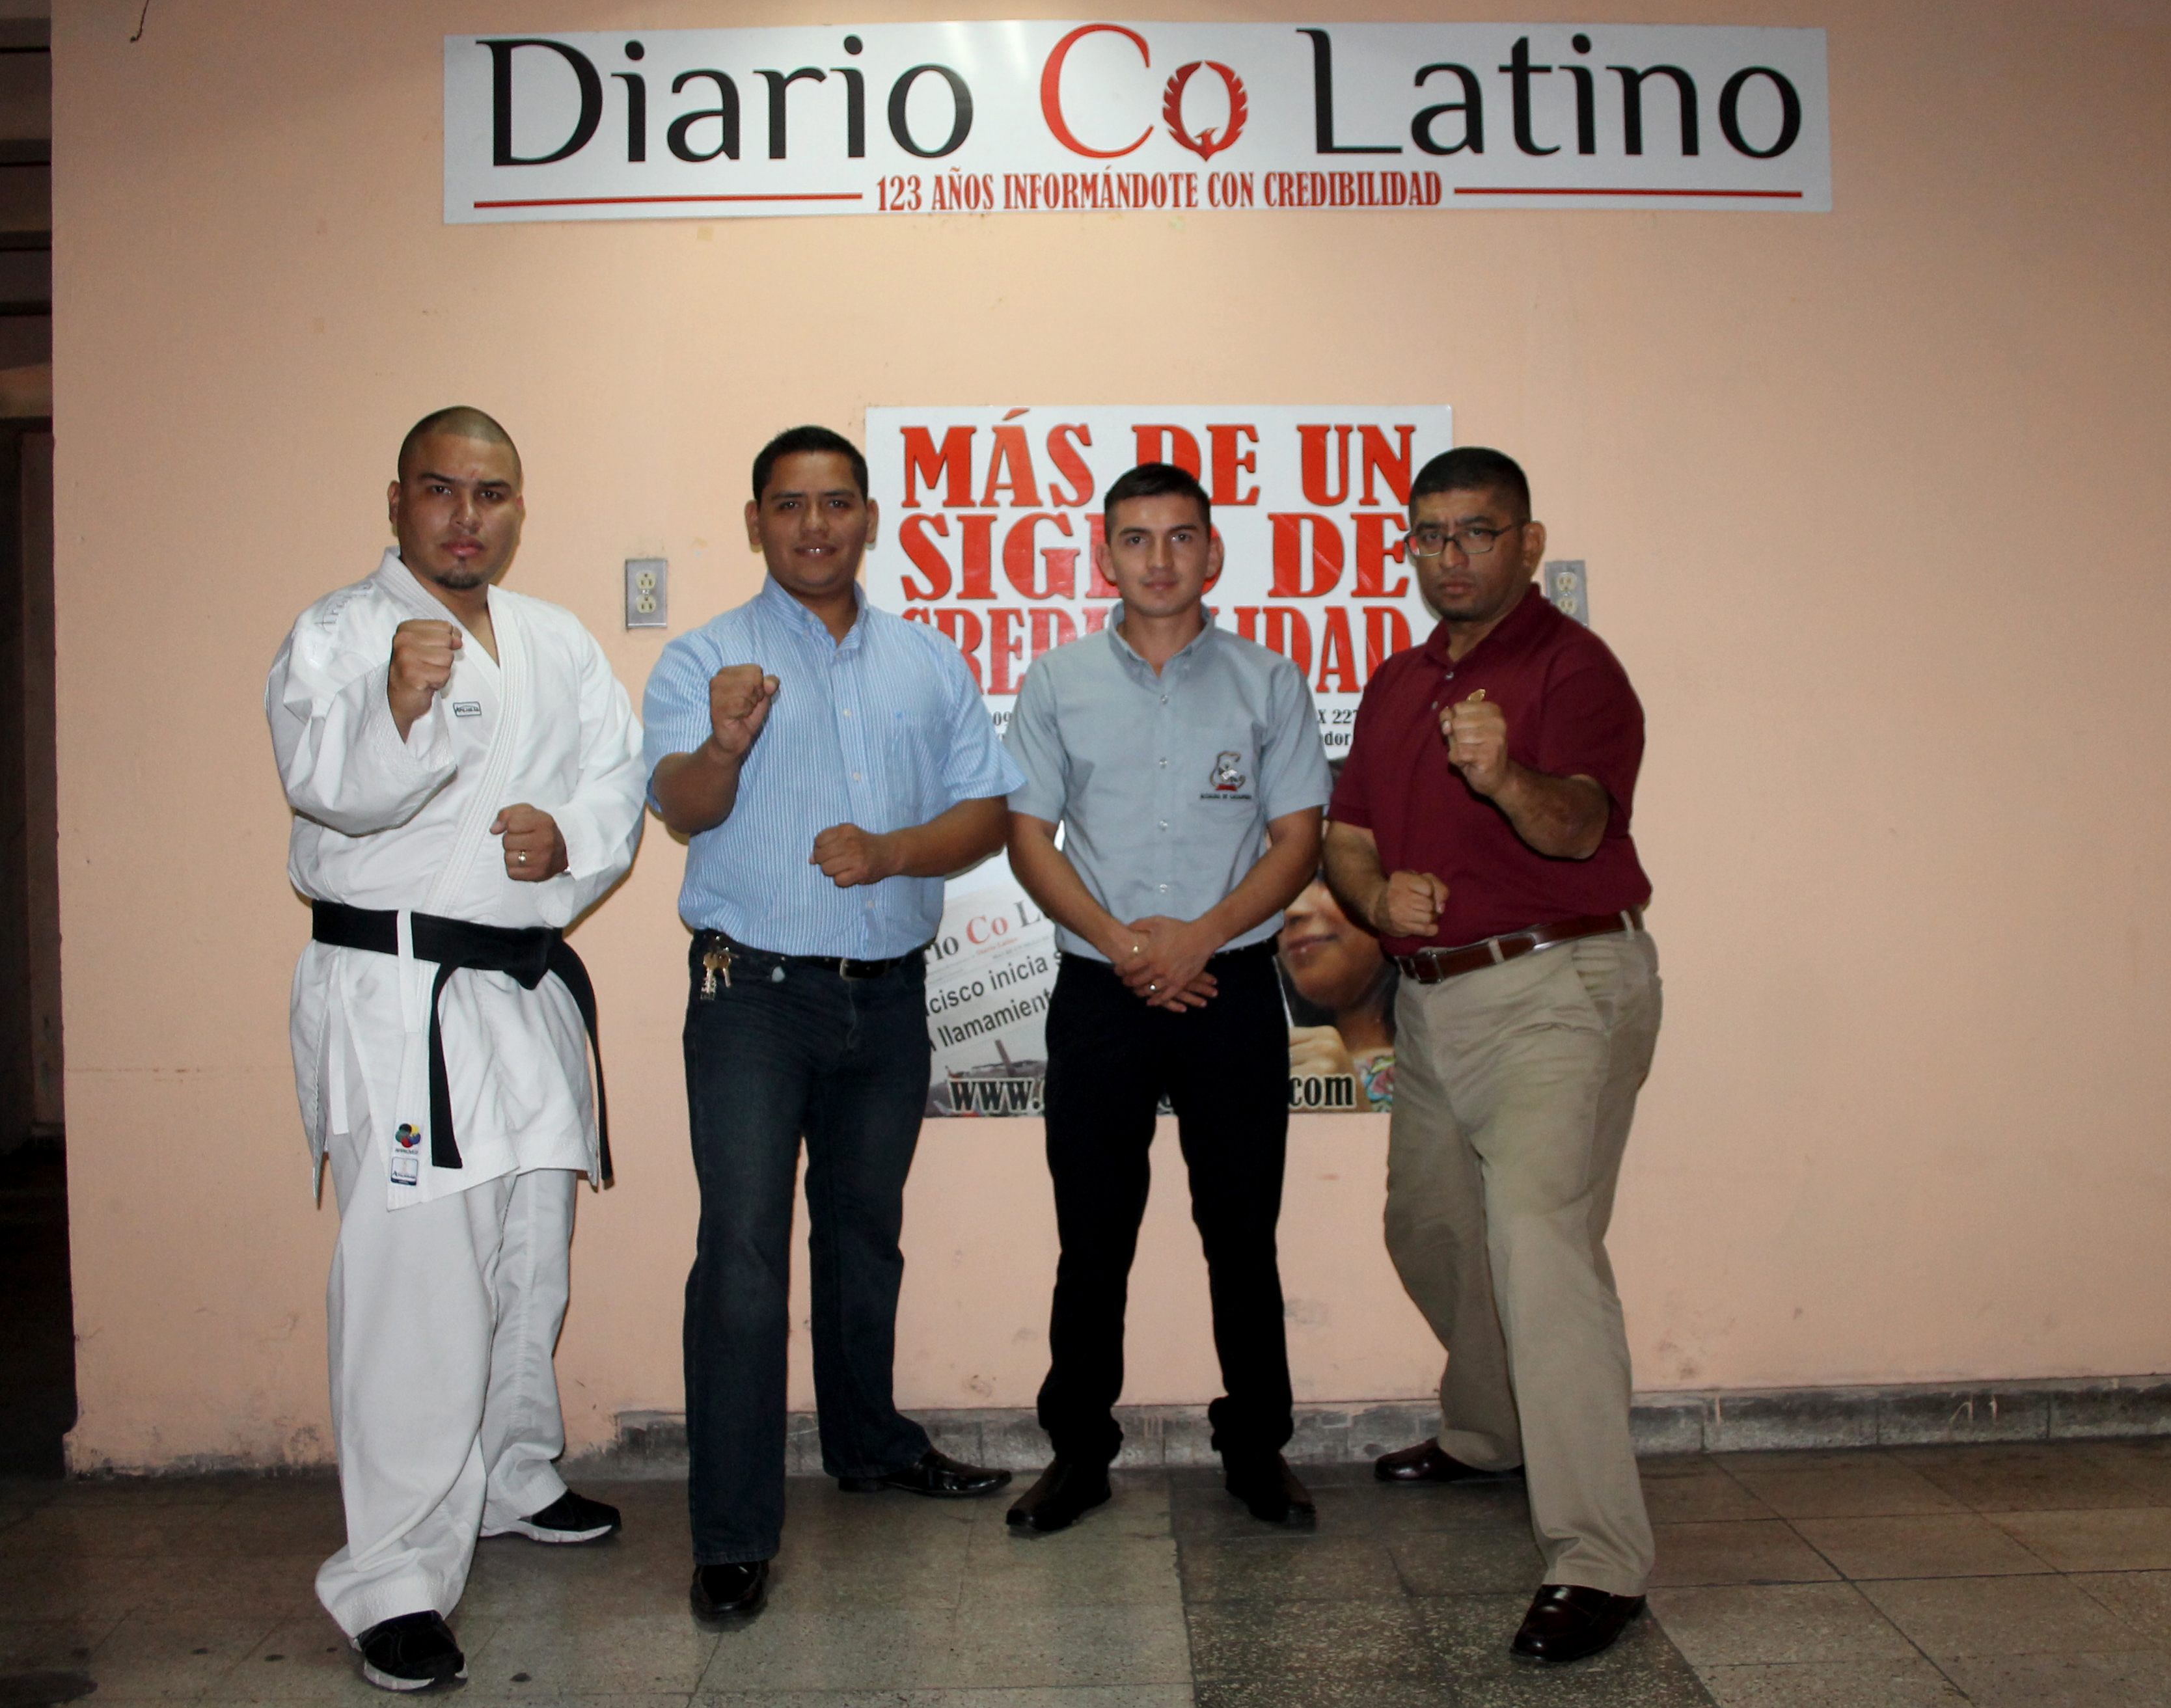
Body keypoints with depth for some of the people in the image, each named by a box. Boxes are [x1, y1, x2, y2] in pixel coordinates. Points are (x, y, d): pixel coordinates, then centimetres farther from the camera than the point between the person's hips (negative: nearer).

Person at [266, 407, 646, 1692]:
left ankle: (512, 1478, 38)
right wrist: (396, 710, -41)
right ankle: (397, 1580, 0)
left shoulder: (560, 645, 14)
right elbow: (326, 783, -21)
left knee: (533, 1260, 18)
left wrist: (575, 837, -11)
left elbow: (622, 778, 11)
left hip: (533, 991, 7)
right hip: (395, 993, -6)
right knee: (416, 1282, -10)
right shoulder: (337, 633, -4)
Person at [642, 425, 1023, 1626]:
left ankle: (869, 1443, 36)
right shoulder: (704, 660, -1)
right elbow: (680, 807, -16)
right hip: (753, 987, -4)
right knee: (744, 1244, -8)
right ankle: (733, 1536, -1)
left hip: (889, 989, 4)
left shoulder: (930, 663, 11)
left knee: (865, 1230, 18)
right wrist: (724, 745, -39)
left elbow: (986, 810, 5)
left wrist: (891, 851, -13)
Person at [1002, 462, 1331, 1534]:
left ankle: (1255, 1445, 21)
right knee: (1092, 1232, 6)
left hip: (1231, 985, 0)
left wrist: (1201, 934, -13)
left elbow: (1299, 837, 2)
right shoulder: (1057, 684, 7)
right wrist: (1121, 943, -10)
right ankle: (1079, 1449, 20)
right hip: (1098, 992, 1)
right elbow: (1028, 837, 4)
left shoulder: (1268, 682, 5)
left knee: (1242, 1229, 6)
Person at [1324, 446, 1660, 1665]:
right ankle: (1491, 1431, 44)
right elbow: (1343, 833, 12)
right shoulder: (1398, 685, 15)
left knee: (1537, 1230, -21)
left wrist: (1509, 779, -47)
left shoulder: (1574, 666, -10)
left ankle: (1599, 1561, -17)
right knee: (1430, 1229, 19)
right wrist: (1377, 889, -11)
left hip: (1560, 986, -8)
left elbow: (1582, 825, -25)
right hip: (1433, 994, 8)